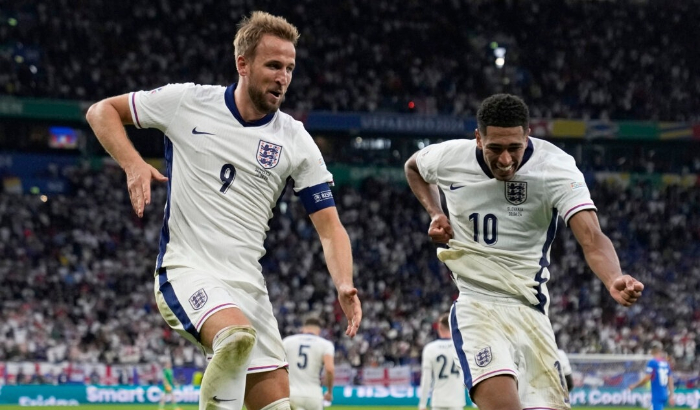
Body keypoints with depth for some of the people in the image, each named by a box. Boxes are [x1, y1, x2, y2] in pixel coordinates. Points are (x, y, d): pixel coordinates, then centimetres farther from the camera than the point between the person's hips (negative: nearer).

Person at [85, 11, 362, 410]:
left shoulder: (296, 142, 1)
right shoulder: (187, 101, -3)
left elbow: (329, 227, 0)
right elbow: (102, 111, 9)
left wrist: (344, 284, -20)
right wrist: (133, 163, -9)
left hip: (248, 283, 4)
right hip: (186, 269, -4)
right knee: (238, 334, -36)